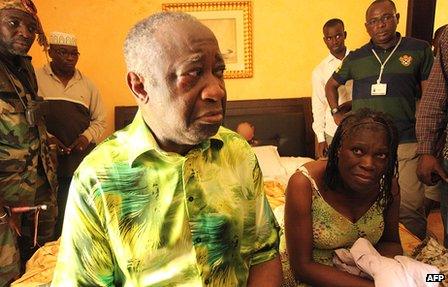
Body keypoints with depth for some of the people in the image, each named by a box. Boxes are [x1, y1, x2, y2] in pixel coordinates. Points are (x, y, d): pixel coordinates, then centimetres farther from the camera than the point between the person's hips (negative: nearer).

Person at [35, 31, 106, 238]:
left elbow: (100, 120, 14)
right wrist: (45, 137, -12)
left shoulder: (87, 84, 12)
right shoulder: (35, 78, 4)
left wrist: (87, 136, -3)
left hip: (82, 160, 2)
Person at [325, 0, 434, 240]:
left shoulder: (419, 50, 6)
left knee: (410, 206, -4)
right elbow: (331, 85, 25)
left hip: (406, 142, -2)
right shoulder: (356, 58, 10)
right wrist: (336, 114, 14)